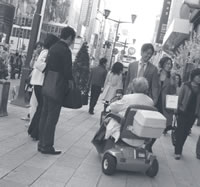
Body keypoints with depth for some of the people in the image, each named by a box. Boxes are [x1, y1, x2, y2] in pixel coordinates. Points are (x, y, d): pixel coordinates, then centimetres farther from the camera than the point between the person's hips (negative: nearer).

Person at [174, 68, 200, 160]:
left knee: (185, 132, 11)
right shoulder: (186, 85, -5)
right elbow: (180, 98, -3)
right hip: (183, 112, -3)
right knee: (180, 131, -1)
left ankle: (178, 149, 25)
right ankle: (177, 152, 7)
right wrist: (177, 110, -6)